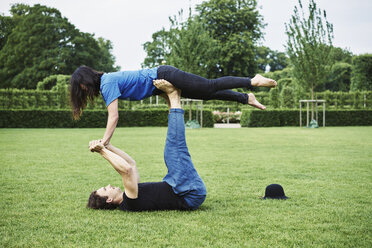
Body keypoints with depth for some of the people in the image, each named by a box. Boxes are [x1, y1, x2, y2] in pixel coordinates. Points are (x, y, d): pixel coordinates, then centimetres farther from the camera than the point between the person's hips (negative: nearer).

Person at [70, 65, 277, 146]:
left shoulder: (107, 83, -20)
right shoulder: (105, 81, 8)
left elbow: (114, 117, -26)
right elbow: (113, 118, 14)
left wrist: (102, 144, -24)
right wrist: (104, 145, 8)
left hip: (164, 77, -8)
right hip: (162, 83, 8)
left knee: (211, 87, -5)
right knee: (209, 93, 14)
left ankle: (253, 81, 2)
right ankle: (246, 98, 23)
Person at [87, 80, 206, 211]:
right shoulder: (129, 203, -20)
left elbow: (131, 163, 15)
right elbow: (127, 169, -34)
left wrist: (107, 146, 5)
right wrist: (103, 151, -24)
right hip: (192, 195, -8)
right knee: (176, 149, -15)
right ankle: (174, 100, -1)